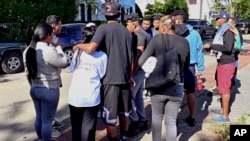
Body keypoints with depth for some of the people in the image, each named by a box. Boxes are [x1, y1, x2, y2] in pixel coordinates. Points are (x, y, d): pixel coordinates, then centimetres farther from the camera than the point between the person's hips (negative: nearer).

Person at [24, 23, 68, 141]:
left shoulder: (30, 50, 3)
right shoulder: (49, 51, -23)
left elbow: (28, 71, 9)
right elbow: (64, 63, -11)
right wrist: (58, 48, 0)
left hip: (34, 89, 8)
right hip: (49, 90, -8)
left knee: (39, 118, 20)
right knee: (47, 120, 4)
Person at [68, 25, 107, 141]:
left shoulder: (77, 52, 3)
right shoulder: (102, 56, -7)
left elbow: (73, 70, 12)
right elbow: (102, 75, -1)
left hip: (74, 97, 3)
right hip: (91, 98, -3)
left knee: (76, 127, 18)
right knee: (88, 128, 8)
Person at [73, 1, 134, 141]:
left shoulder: (103, 28, -9)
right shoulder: (126, 31, 8)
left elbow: (91, 48, -24)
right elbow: (131, 57, 12)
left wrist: (79, 45, -3)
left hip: (110, 78, -6)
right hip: (125, 78, 6)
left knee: (109, 115, 5)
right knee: (124, 112, 19)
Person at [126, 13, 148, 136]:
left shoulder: (139, 34, -16)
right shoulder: (140, 34, 15)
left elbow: (139, 55, -23)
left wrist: (132, 73, -22)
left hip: (137, 70, -10)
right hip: (140, 70, 10)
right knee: (138, 96, 15)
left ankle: (135, 122, 5)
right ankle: (142, 121, 24)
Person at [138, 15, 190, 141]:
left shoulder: (157, 39, -9)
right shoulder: (184, 42, 3)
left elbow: (141, 62, -11)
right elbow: (186, 67, 13)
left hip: (159, 86, -2)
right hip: (177, 88, 2)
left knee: (157, 117, 20)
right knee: (171, 121, 12)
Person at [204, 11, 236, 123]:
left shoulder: (228, 31, -15)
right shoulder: (222, 30, 15)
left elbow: (227, 47, -28)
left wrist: (211, 45, -23)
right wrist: (209, 47, 7)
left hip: (226, 64, -10)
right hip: (222, 63, 10)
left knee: (225, 89, -5)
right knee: (222, 87, 18)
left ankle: (225, 116, 1)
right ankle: (223, 109, 32)